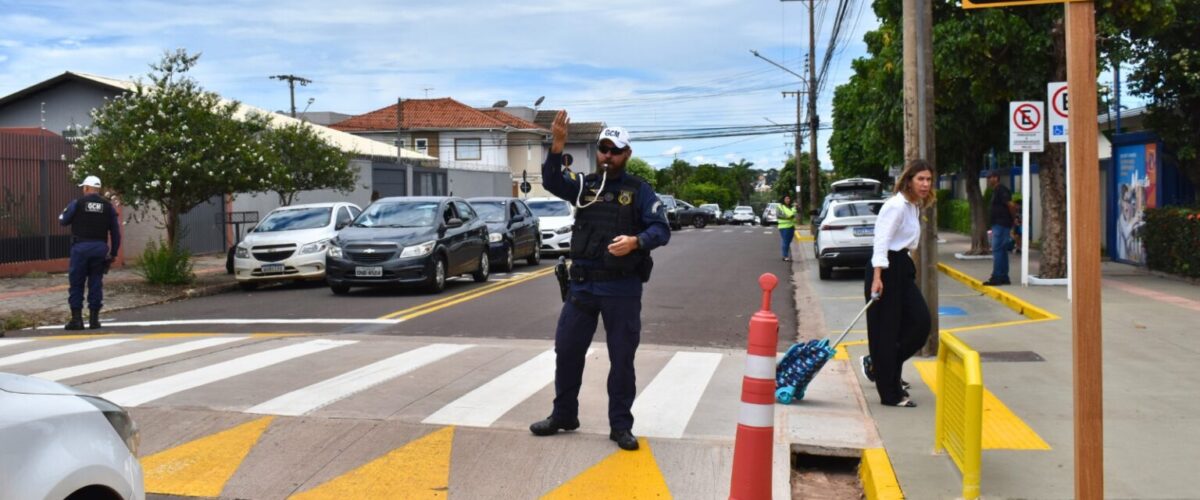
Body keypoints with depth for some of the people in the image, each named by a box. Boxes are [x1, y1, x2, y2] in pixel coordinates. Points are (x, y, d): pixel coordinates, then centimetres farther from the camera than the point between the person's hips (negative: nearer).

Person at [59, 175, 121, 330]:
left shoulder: (77, 203, -3)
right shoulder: (108, 206, 6)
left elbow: (63, 220, 8)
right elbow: (116, 232, 7)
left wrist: (64, 213, 30)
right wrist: (113, 253, 14)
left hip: (81, 247, -2)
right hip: (100, 248, 2)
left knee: (76, 283, 5)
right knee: (96, 283, 7)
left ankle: (76, 319, 3)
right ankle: (94, 319, 7)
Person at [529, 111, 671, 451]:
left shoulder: (639, 190, -1)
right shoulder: (584, 185, 5)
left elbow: (662, 229, -9)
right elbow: (551, 182, -13)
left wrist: (635, 241, -29)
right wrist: (558, 144, -28)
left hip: (622, 289, -3)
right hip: (582, 284, 3)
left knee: (622, 359, 6)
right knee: (567, 350, 10)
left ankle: (620, 426, 18)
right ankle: (564, 415, 27)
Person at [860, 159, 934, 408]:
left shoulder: (914, 207, 16)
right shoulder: (896, 205, -14)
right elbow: (882, 241, -21)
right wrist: (877, 277, -28)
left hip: (902, 268, 10)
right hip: (886, 269, -10)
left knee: (920, 321, 4)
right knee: (885, 331, -3)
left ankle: (876, 364, 22)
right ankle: (890, 394, 4)